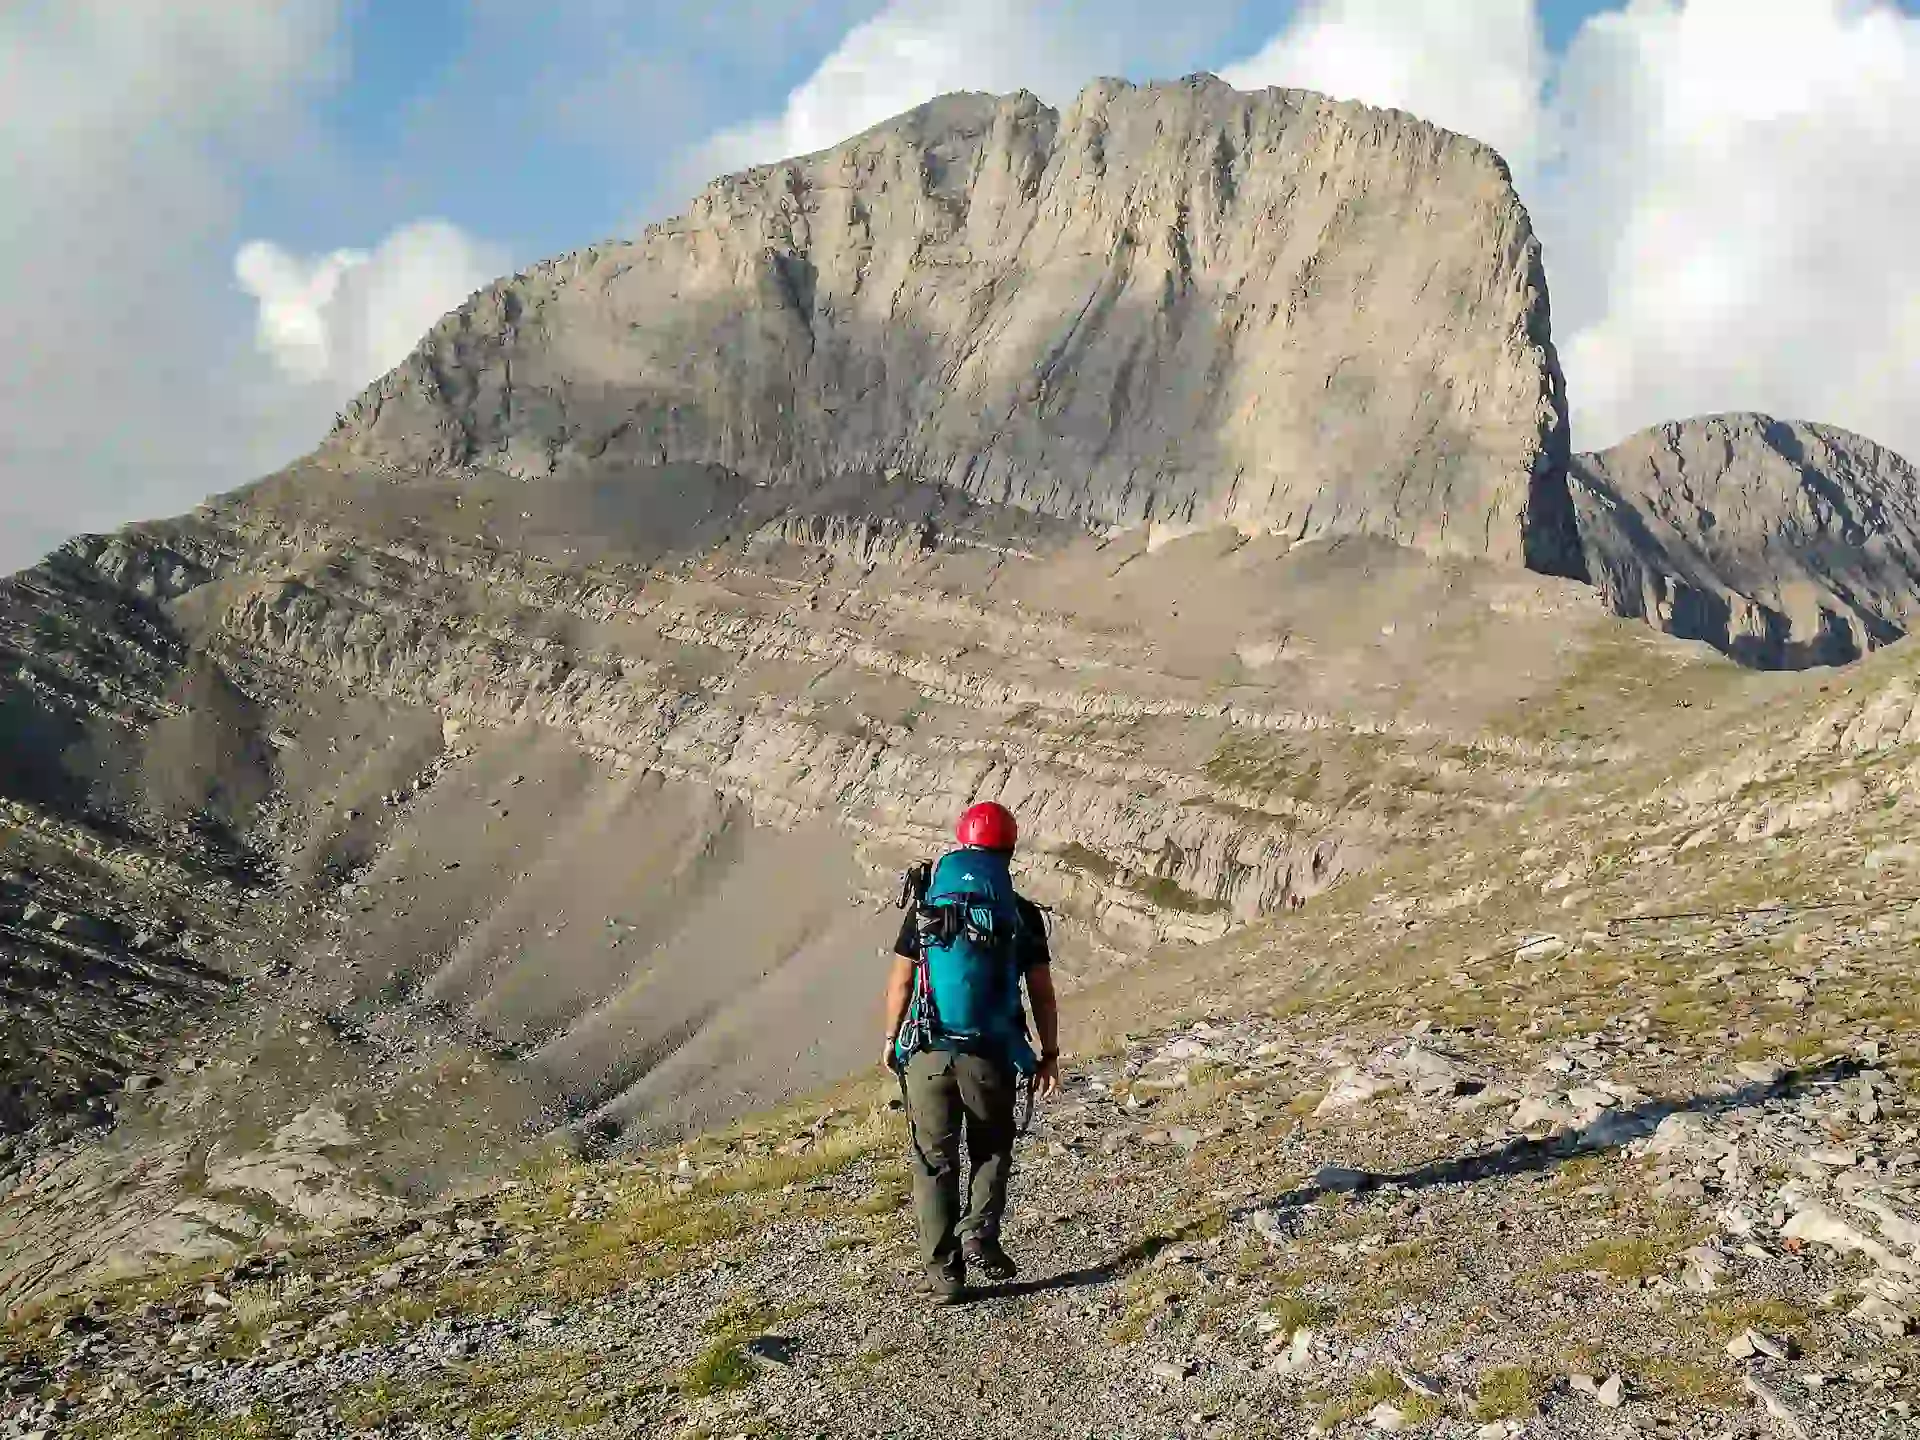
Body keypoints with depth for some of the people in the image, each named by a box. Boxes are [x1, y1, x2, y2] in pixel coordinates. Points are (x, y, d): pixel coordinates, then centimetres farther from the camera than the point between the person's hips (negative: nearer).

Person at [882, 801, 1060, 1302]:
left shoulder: (926, 906, 1)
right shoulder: (1022, 913, -1)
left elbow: (901, 981, 3)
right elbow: (1042, 993, 0)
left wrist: (891, 1040, 15)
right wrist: (1049, 1054, 10)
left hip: (928, 1053, 1)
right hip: (991, 1055, -1)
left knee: (935, 1162, 10)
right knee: (992, 1149, 21)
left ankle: (943, 1272, 10)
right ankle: (979, 1235, 4)